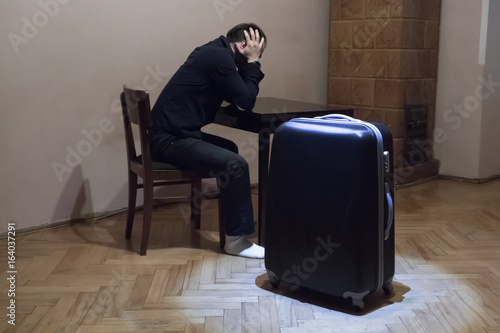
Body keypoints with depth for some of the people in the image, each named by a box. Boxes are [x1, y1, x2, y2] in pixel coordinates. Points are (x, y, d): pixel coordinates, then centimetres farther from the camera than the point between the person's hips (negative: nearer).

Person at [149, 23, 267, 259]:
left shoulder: (215, 52, 15)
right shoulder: (218, 57, -16)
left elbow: (237, 97, 18)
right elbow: (246, 101, -13)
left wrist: (250, 64, 6)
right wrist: (252, 62, -4)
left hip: (174, 133, 11)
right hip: (170, 139, -11)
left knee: (228, 150, 26)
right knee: (235, 165, -19)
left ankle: (230, 217, 35)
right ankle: (236, 239, -10)